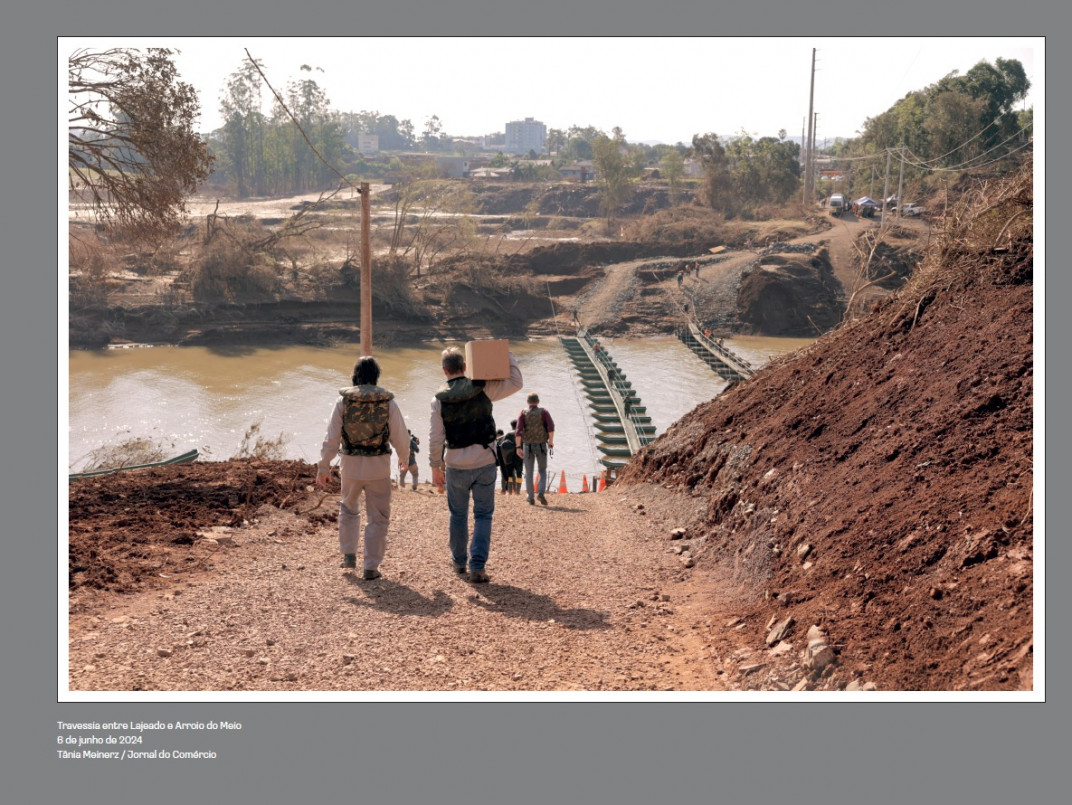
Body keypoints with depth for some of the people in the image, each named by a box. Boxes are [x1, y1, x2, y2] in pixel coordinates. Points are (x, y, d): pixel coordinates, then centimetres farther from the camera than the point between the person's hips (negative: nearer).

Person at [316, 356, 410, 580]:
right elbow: (400, 437, -1)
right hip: (379, 466, -1)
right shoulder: (387, 402, -6)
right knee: (377, 516, 8)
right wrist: (404, 458, 19)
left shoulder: (343, 400, -5)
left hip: (351, 464, 1)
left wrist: (323, 467, 3)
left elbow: (332, 438, -5)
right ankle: (371, 566, 7)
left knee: (348, 508, 25)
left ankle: (349, 555, 28)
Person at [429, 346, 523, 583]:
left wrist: (435, 468, 4)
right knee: (483, 515, 5)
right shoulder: (482, 390, -7)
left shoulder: (439, 399, -6)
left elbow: (436, 439, -5)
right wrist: (507, 356, 6)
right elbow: (516, 383, -1)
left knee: (458, 515, 17)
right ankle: (477, 567, -3)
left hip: (456, 467, 1)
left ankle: (459, 562, 30)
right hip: (485, 463, -1)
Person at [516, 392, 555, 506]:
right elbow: (551, 427, -12)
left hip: (528, 445, 1)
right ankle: (540, 493, -12)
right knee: (542, 471, 10)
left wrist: (518, 446, -6)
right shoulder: (543, 412, 0)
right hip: (541, 445, 0)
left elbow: (518, 431, -9)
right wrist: (551, 441, -1)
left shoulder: (523, 413, 1)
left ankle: (530, 498, 10)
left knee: (529, 472, 10)